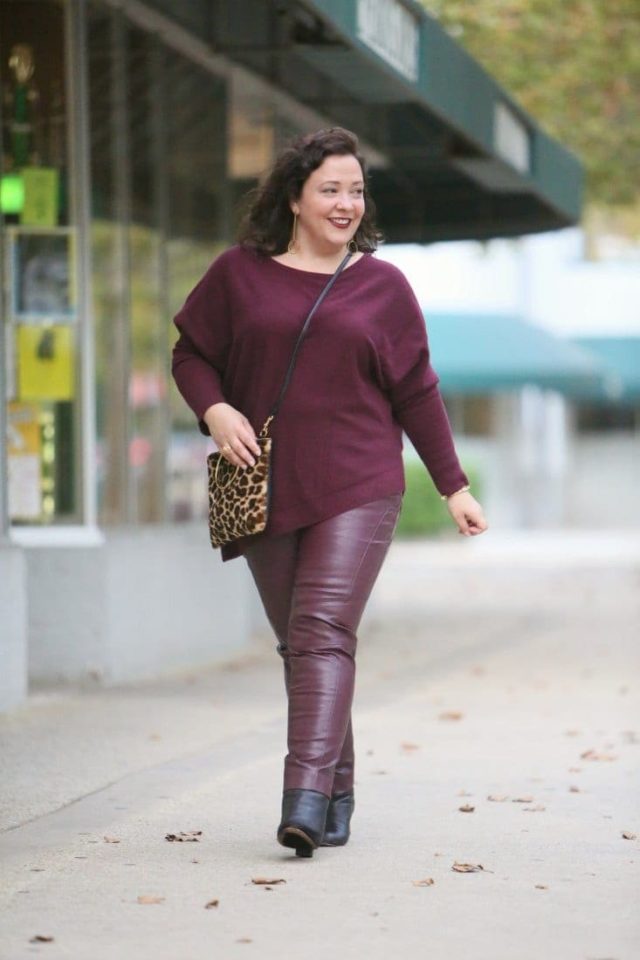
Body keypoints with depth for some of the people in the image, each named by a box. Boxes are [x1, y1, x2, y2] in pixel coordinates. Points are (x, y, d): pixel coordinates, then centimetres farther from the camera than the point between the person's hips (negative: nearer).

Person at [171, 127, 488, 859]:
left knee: (324, 633, -15)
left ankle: (307, 800, -25)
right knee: (296, 643, 5)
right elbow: (191, 353, 12)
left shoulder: (383, 286, 7)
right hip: (268, 489, 2)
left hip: (356, 490, -2)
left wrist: (453, 486, 10)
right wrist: (215, 410, -8)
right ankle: (339, 797, 15)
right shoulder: (239, 273, 6)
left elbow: (415, 392, 11)